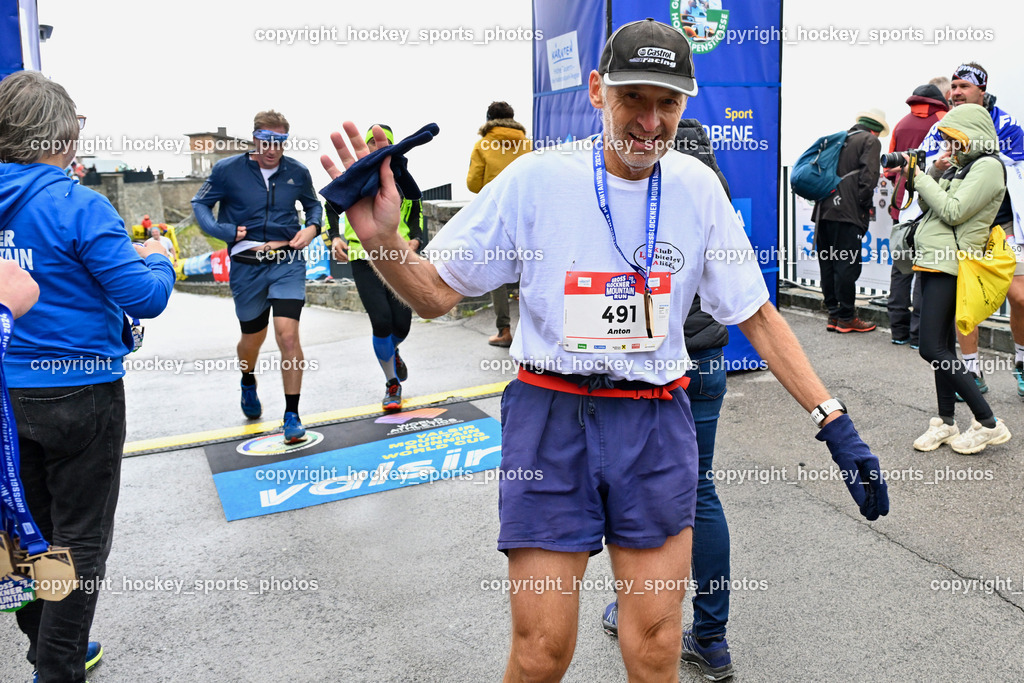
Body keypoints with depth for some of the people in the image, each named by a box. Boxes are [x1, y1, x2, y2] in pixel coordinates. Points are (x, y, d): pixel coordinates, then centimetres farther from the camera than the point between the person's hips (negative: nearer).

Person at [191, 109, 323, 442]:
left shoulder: (297, 172, 1)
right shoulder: (228, 170, -4)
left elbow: (313, 204, 19)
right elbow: (200, 203, 5)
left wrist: (312, 227, -2)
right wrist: (224, 231, -13)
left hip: (287, 263, 0)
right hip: (246, 267, 1)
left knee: (288, 335, -15)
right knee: (252, 338, 15)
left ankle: (292, 415, -4)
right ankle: (248, 384, 50)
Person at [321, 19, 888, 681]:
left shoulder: (698, 187, 0)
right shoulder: (536, 180, -7)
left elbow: (757, 316, 6)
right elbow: (436, 294, -2)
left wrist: (834, 421, 0)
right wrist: (382, 239, -23)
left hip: (656, 423, 2)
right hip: (552, 416, -2)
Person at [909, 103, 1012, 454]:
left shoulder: (988, 166, -8)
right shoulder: (960, 165, 19)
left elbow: (953, 211, -17)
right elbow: (928, 206, 18)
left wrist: (921, 177, -9)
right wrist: (935, 172, 6)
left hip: (950, 264, -9)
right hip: (933, 261, 9)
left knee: (932, 349, -13)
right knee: (943, 346, 10)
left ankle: (988, 423, -5)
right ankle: (946, 423, 17)